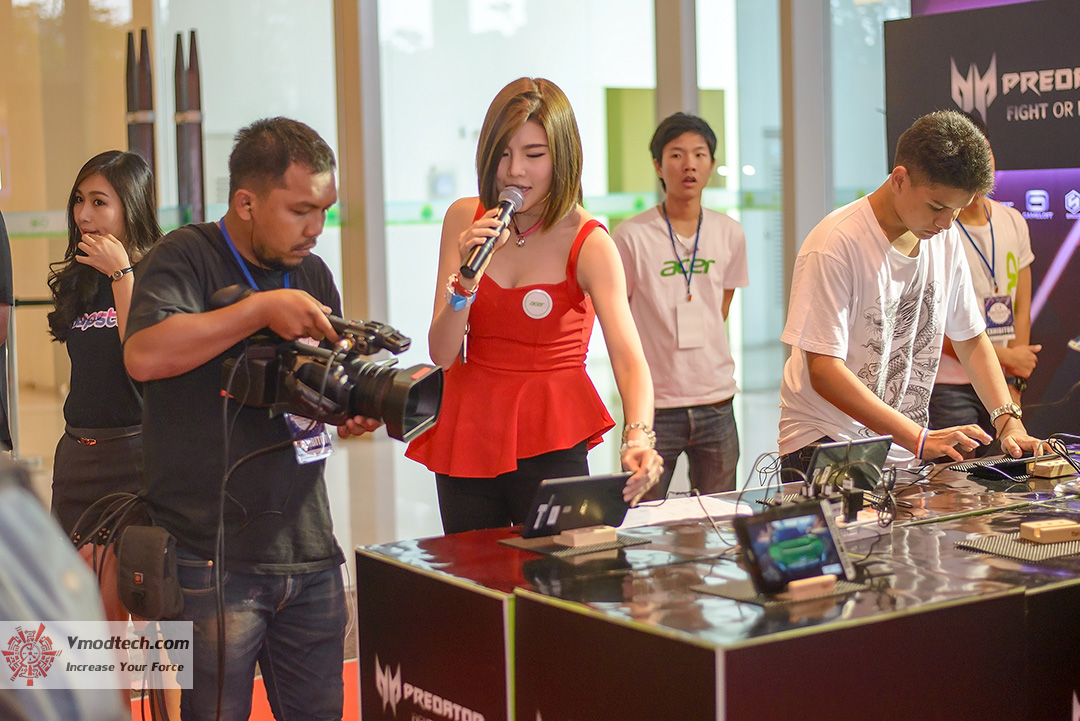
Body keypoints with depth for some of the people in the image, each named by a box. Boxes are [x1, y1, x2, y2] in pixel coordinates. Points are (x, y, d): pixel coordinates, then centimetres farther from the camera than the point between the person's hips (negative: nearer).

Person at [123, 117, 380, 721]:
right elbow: (144, 355, -25)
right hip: (213, 557, -6)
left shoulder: (312, 274, 14)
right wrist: (263, 308, -22)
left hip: (309, 552, 6)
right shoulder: (186, 258, -6)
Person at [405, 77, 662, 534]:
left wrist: (638, 437, -39)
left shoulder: (588, 244, -10)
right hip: (470, 432, 3)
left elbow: (629, 358, -21)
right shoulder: (464, 219, 0)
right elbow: (441, 354, -3)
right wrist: (467, 279, -19)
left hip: (550, 439, -3)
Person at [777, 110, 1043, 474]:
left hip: (906, 453, 7)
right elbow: (823, 370, -21)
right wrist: (919, 438, -26)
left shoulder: (945, 238, 6)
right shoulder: (836, 245, -17)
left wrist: (1009, 421, 1)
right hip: (824, 446, -7)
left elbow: (971, 338, 17)